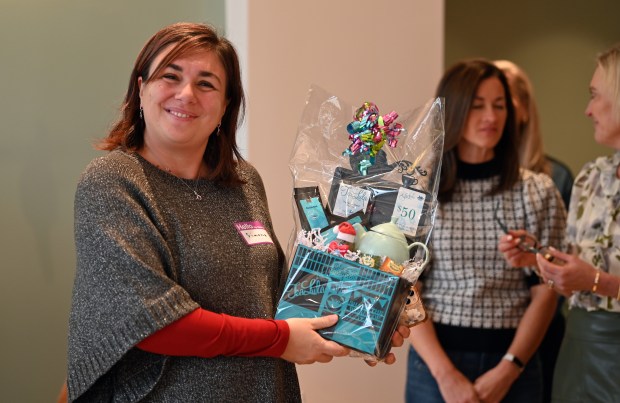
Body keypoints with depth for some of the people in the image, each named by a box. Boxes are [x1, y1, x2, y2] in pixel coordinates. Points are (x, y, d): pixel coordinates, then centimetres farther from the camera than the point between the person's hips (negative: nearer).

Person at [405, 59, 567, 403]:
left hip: (513, 364, 1)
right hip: (435, 360, -1)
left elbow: (545, 293, -1)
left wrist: (506, 371, -11)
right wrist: (446, 374, -14)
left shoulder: (539, 193, 0)